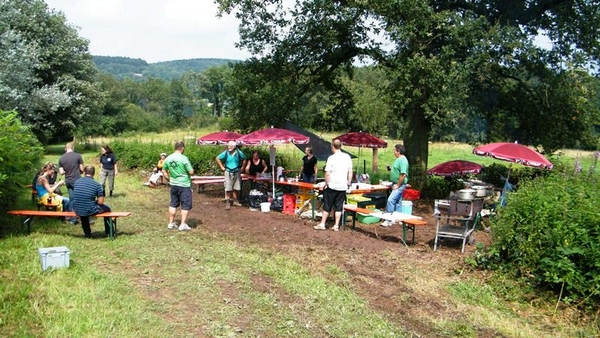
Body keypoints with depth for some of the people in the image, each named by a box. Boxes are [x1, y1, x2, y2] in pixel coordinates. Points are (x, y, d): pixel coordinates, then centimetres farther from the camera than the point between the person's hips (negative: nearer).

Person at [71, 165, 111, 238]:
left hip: (77, 211, 5)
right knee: (107, 208, 24)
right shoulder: (97, 185, -11)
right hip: (90, 211, -5)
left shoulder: (77, 182, 2)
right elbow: (100, 202, -10)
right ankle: (108, 233, 34)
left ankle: (87, 234, 49)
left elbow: (76, 197, 15)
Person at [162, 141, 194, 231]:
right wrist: (192, 169, 6)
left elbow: (164, 171, 11)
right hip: (184, 185, -6)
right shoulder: (184, 158, -17)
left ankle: (171, 223, 22)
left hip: (173, 185, 6)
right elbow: (191, 172, -15)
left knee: (173, 204, 16)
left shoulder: (168, 158, 1)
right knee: (185, 205, 4)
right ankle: (183, 224, 5)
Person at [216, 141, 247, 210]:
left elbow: (244, 159, 12)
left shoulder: (239, 153, -6)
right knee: (228, 188, -6)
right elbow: (217, 158, -1)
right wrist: (222, 167, -3)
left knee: (235, 188, 10)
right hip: (228, 172, -2)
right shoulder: (226, 153, -10)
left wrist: (242, 166, 7)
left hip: (237, 172, 2)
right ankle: (227, 203, -3)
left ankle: (235, 201, 24)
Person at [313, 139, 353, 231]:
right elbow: (350, 172, 5)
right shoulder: (347, 157, 2)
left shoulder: (331, 158, -11)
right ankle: (336, 226, 10)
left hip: (332, 186, -3)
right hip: (343, 186, 4)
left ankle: (322, 224, 12)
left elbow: (327, 173, -13)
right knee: (339, 206, 10)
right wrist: (349, 183, 14)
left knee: (327, 206, 7)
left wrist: (326, 184, 0)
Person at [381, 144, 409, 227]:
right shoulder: (398, 159, 13)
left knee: (390, 200, -16)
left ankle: (388, 220, -14)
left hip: (400, 185, -11)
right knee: (397, 202, 15)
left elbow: (403, 174, -25)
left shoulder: (403, 160, -19)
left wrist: (397, 185, -21)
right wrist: (391, 169, 7)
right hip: (396, 184, 11)